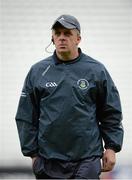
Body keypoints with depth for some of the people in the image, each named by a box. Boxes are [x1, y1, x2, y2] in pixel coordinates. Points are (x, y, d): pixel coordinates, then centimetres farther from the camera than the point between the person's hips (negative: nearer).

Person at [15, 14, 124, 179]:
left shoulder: (96, 71, 3)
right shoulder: (38, 71, 5)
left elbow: (111, 114, 6)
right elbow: (26, 117, 7)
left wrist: (111, 147, 0)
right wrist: (32, 152, 3)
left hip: (87, 159, -2)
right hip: (48, 160, 2)